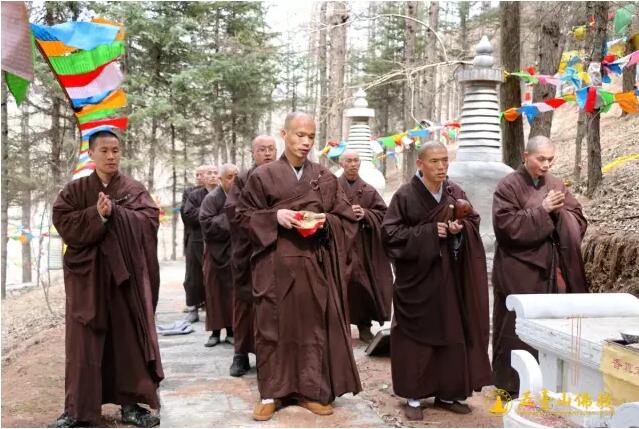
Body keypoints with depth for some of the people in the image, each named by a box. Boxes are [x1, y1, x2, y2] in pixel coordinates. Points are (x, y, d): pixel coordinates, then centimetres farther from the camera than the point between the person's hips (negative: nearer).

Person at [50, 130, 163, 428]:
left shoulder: (135, 189, 8)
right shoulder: (74, 190, 7)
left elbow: (149, 221, -7)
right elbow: (63, 223, -7)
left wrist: (114, 211, -17)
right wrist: (98, 214, -19)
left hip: (127, 273, 1)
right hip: (87, 274, 0)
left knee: (129, 338, 3)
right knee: (84, 341, 0)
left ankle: (131, 404, 12)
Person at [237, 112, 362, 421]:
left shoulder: (326, 178, 8)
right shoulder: (263, 175, 2)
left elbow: (347, 218, 10)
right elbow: (245, 214, 3)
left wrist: (325, 220, -11)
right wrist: (274, 217, -13)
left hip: (315, 264, 2)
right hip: (275, 263, -2)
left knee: (313, 325, 4)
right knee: (273, 325, 2)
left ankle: (311, 390, 15)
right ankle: (272, 392, 12)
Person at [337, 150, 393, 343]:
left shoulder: (369, 190, 12)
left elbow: (383, 213, 7)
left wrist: (365, 214, -10)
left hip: (364, 245, 2)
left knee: (363, 284, 0)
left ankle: (364, 326, 10)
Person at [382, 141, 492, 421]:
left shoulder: (456, 193, 6)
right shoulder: (405, 196, -8)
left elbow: (474, 222, 12)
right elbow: (391, 233, -10)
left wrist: (460, 228, -11)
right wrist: (428, 232, -18)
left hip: (451, 277, 4)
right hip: (417, 278, -4)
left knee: (452, 334, 7)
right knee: (417, 336, 0)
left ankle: (447, 393, 20)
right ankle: (414, 397, 11)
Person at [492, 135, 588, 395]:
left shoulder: (557, 185, 10)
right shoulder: (509, 186, -6)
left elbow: (578, 221, 9)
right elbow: (507, 225, -16)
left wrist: (559, 213, -12)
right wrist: (543, 210, -17)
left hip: (552, 268, 5)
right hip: (519, 271, -5)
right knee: (519, 327, 0)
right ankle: (514, 383, 12)